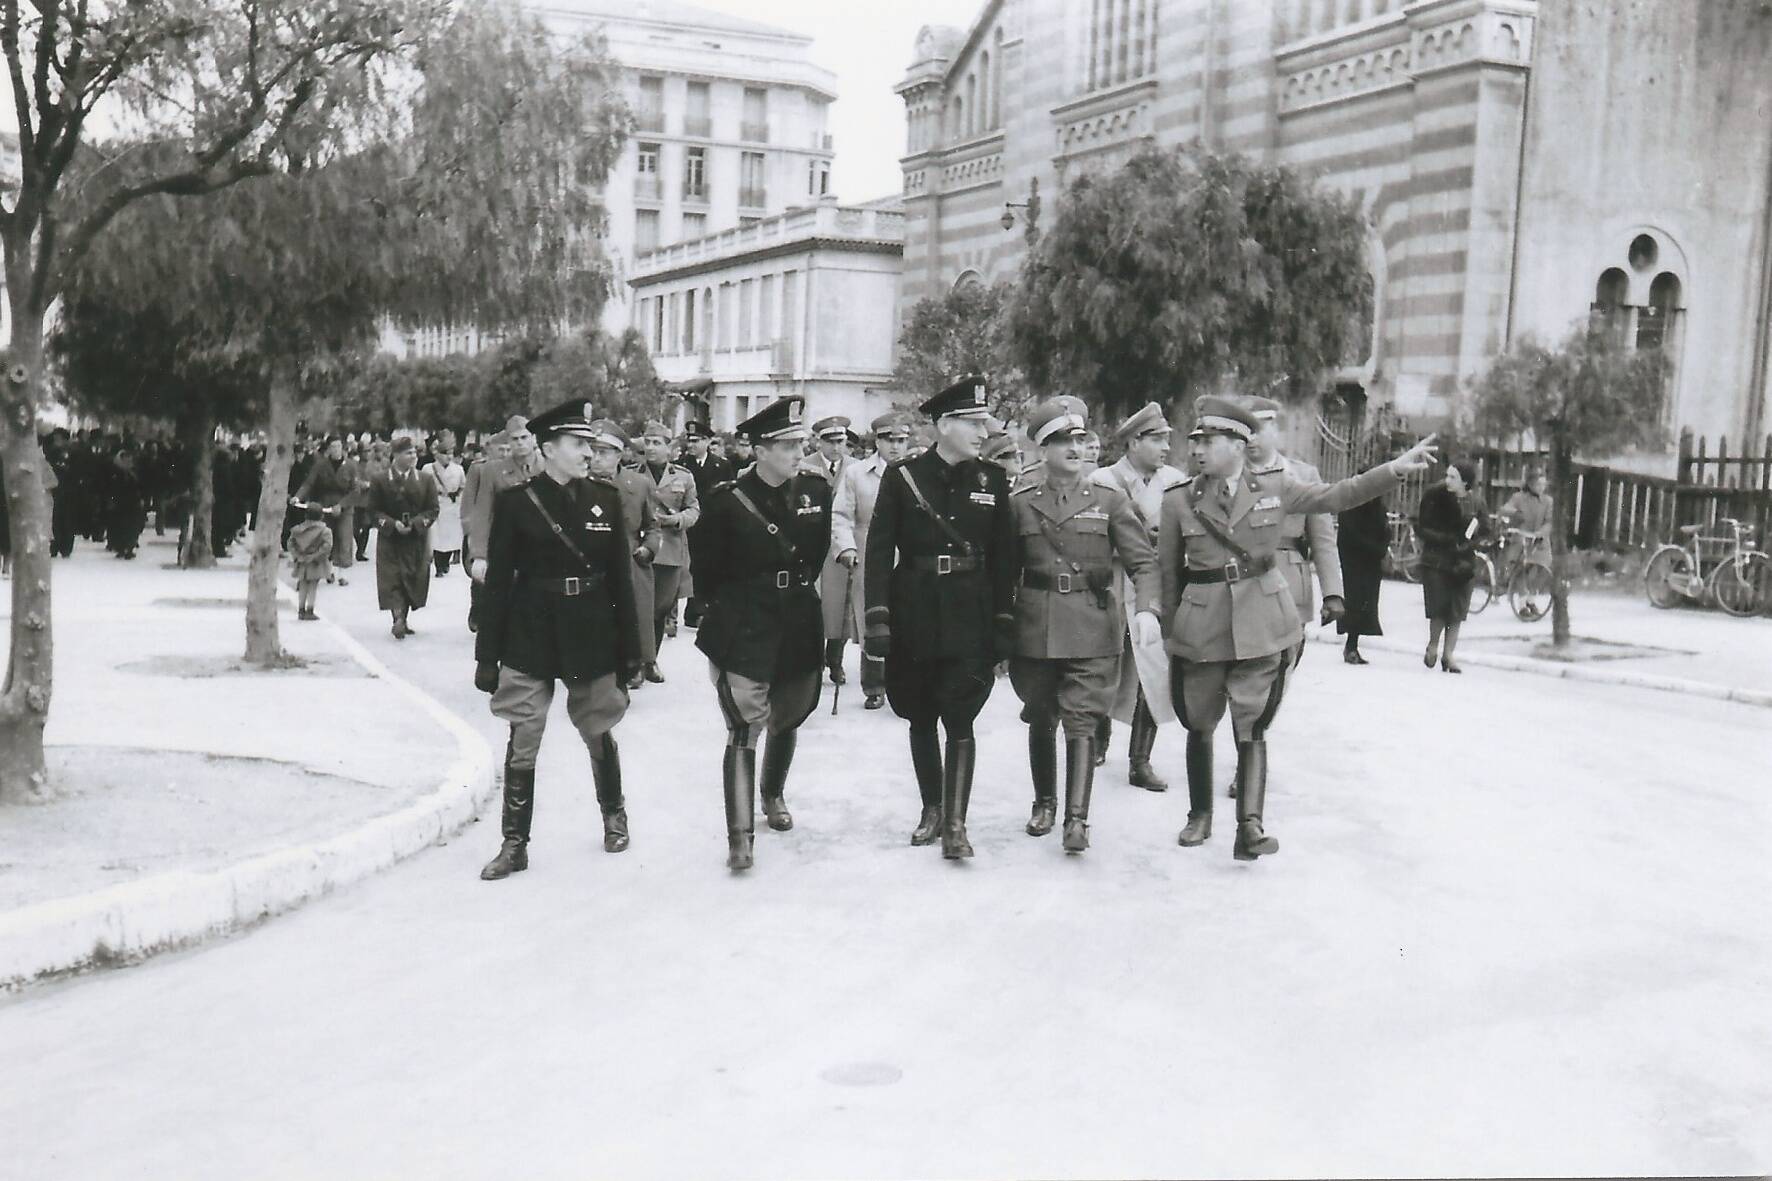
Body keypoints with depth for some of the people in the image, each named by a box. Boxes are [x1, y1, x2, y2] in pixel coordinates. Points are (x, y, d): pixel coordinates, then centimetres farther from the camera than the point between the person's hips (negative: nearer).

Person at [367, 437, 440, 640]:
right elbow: (374, 511, -2)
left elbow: (432, 509, 1)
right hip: (390, 539, -2)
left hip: (417, 540, 2)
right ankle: (399, 618, -18)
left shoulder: (425, 481, 3)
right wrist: (393, 524, -18)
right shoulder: (380, 481, -1)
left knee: (413, 581, 1)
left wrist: (415, 523, -16)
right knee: (392, 579, -10)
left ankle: (404, 619, 9)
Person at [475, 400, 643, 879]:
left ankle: (614, 813, 38)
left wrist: (629, 646, 4)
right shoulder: (515, 502, -5)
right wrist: (488, 655, -4)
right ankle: (515, 843, 11)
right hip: (529, 639, -2)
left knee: (599, 733, 15)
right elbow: (497, 582, -3)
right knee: (522, 741, 0)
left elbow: (621, 577, 5)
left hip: (592, 636, 2)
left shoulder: (606, 499, 3)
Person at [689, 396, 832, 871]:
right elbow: (705, 562, 0)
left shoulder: (816, 492, 0)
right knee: (744, 729, -10)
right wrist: (726, 607, 8)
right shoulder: (729, 502, -13)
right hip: (744, 631, -5)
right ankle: (740, 836, -8)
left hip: (799, 626, 5)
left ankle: (773, 795, 45)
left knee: (787, 719, 19)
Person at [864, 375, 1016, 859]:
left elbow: (1004, 557, 5)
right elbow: (879, 551, -4)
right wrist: (877, 618, -11)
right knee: (921, 718, 12)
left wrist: (1004, 624, 2)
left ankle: (955, 824, -2)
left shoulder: (992, 480, 3)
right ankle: (931, 808, 27)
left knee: (960, 720, -6)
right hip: (914, 617, 1)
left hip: (969, 619, 0)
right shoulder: (901, 477, -2)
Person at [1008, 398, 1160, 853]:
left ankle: (1077, 819, -6)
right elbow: (1007, 572, 11)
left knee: (1081, 722, -7)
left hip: (1092, 629, -2)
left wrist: (1145, 609, -19)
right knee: (1040, 721, 12)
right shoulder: (1021, 504, 6)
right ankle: (1044, 803, 29)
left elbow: (1143, 561, -2)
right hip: (1034, 629, 2)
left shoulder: (1110, 501, 3)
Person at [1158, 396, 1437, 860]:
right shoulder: (1179, 502, 1)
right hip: (1200, 627, 1)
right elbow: (1167, 572, 7)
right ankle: (1200, 815, 28)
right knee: (1199, 726, 11)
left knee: (1251, 726, -4)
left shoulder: (1276, 486, 2)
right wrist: (1170, 628, 9)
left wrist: (1394, 469, -3)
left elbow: (1335, 496, 6)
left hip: (1261, 625, -1)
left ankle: (1249, 827, -4)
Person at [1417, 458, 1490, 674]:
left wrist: (1467, 545, -13)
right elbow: (1420, 528, -7)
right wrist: (1449, 540, -17)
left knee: (1458, 612, 4)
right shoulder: (1434, 496, -7)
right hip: (1436, 561, -2)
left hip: (1463, 563, 2)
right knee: (1439, 607, -6)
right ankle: (1433, 646, 20)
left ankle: (1448, 654, 16)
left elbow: (1484, 533, 6)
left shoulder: (1476, 502, 0)